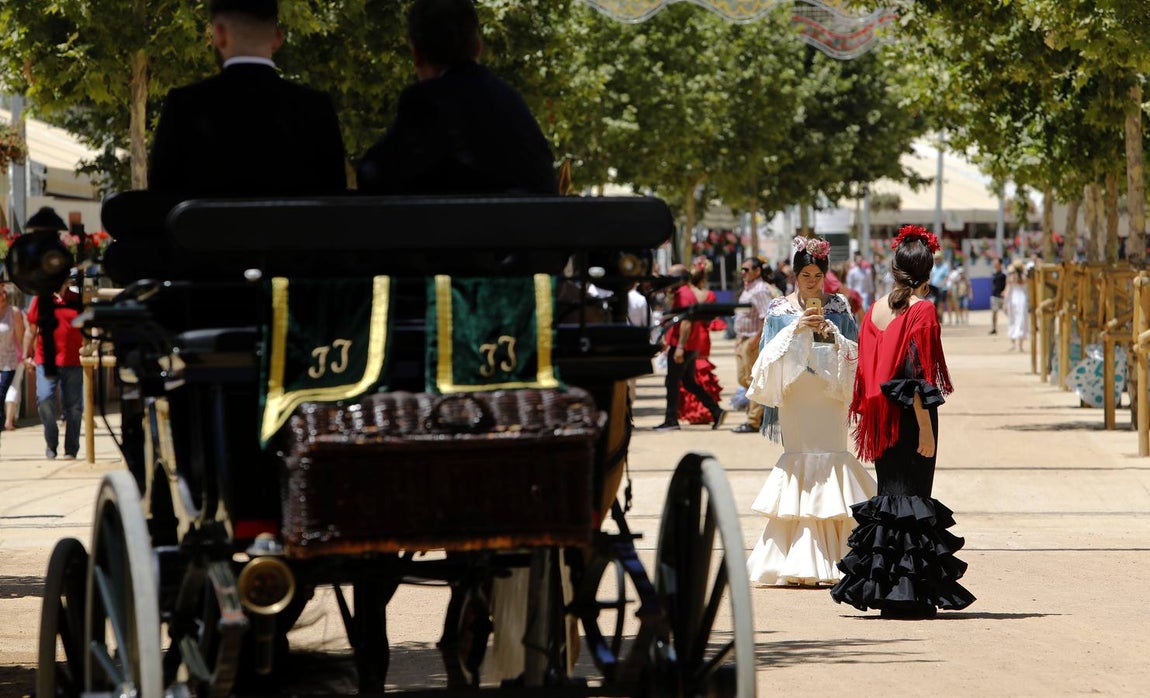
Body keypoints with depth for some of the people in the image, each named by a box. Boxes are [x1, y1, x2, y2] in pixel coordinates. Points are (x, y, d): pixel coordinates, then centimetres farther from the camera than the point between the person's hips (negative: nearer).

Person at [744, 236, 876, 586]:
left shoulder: (838, 306, 8)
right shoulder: (780, 309, 6)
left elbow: (854, 350, 4)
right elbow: (772, 354, 0)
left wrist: (833, 333, -13)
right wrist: (796, 328, -13)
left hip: (829, 394, 1)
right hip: (794, 395, -1)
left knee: (830, 451, -4)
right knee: (799, 455, -4)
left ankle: (829, 557, -1)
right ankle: (800, 560, -2)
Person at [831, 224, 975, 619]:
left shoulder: (876, 310, 7)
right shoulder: (921, 312, -12)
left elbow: (866, 368, 9)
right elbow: (919, 376, -17)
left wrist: (873, 418, 16)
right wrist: (926, 430, -15)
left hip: (882, 419, 6)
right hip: (910, 418, -6)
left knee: (888, 495, 13)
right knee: (912, 497, -2)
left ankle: (881, 590, 14)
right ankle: (908, 596, -2)